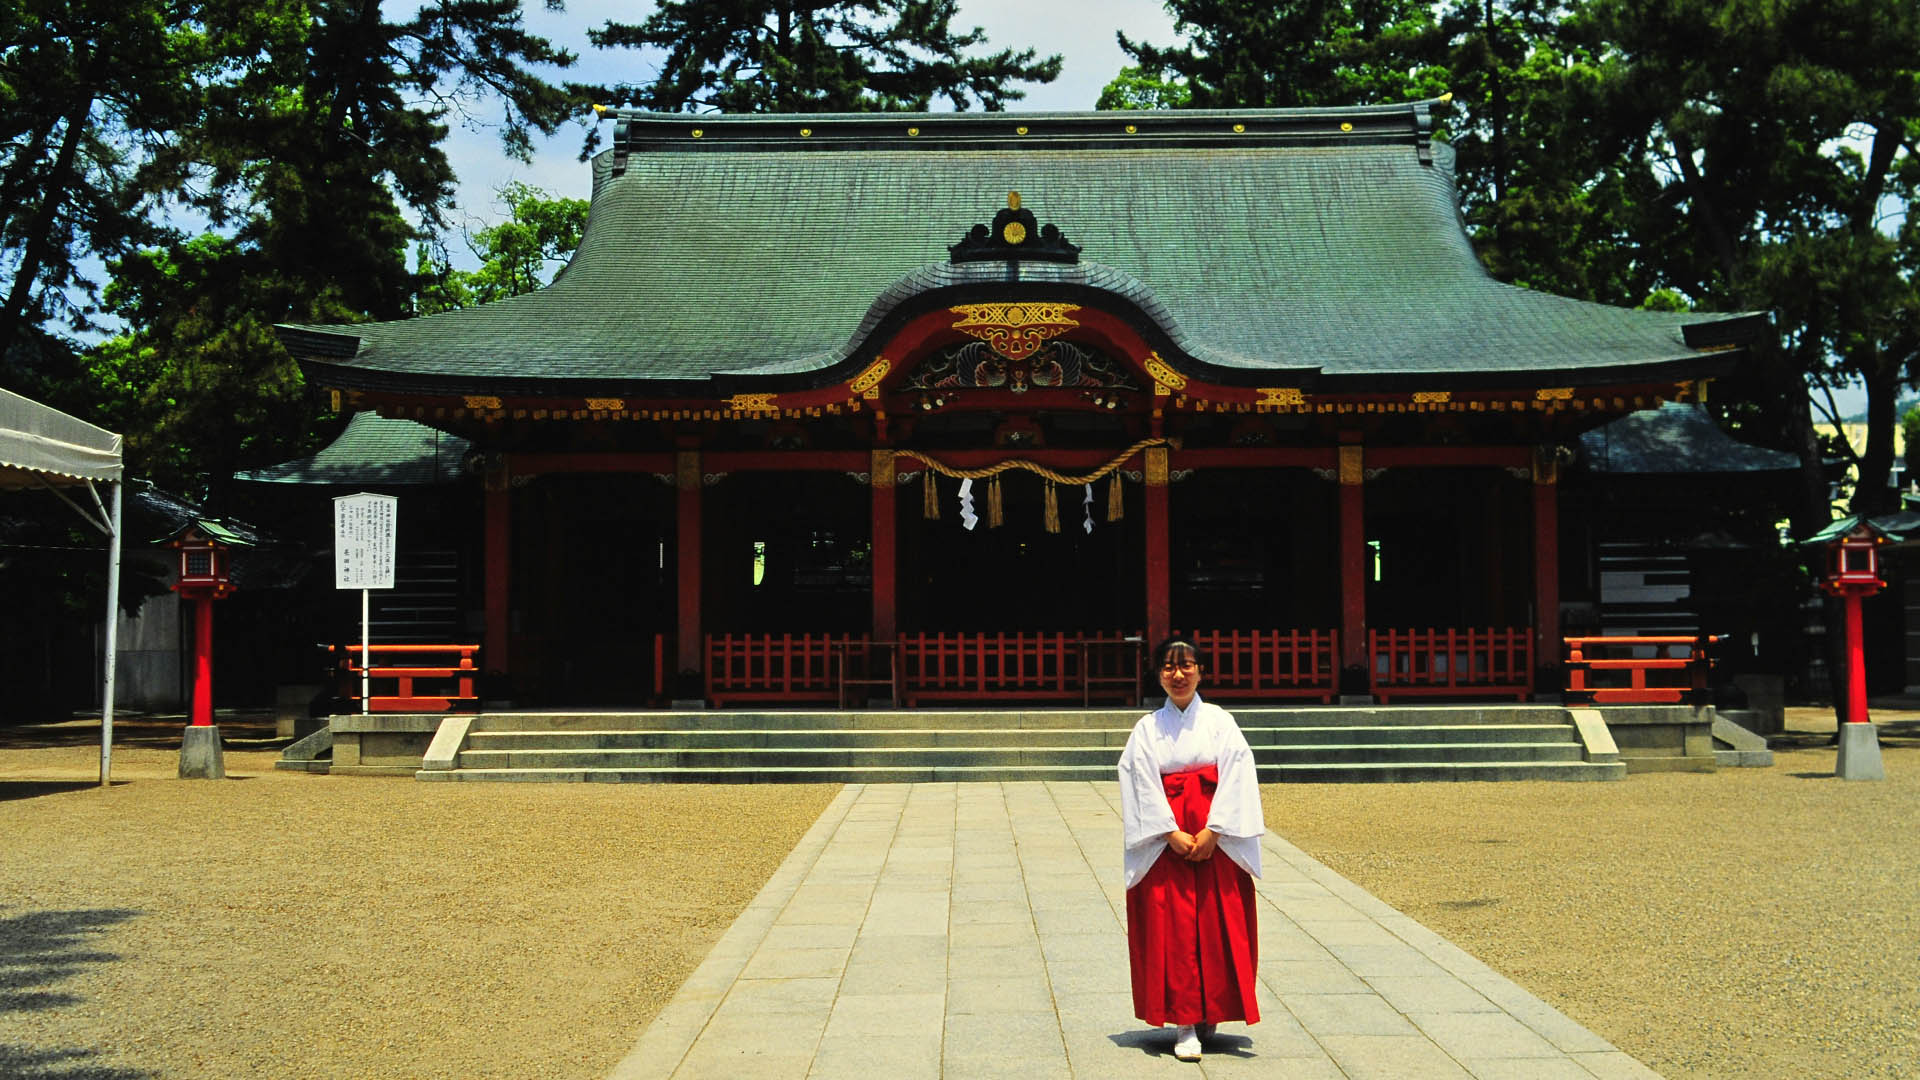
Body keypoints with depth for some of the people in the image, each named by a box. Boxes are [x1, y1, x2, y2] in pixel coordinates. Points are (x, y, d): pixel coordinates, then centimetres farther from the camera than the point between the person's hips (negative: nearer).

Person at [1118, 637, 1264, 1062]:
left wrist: (1212, 832, -13)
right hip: (1165, 842, 0)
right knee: (1171, 928, -3)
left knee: (1219, 925, 1)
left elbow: (1235, 776, -4)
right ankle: (1185, 1023, 1)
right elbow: (1143, 785, -1)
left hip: (1217, 839, 0)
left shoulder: (1219, 721, 5)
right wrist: (1172, 833, -13)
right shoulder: (1148, 728, 6)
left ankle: (1210, 1011, 17)